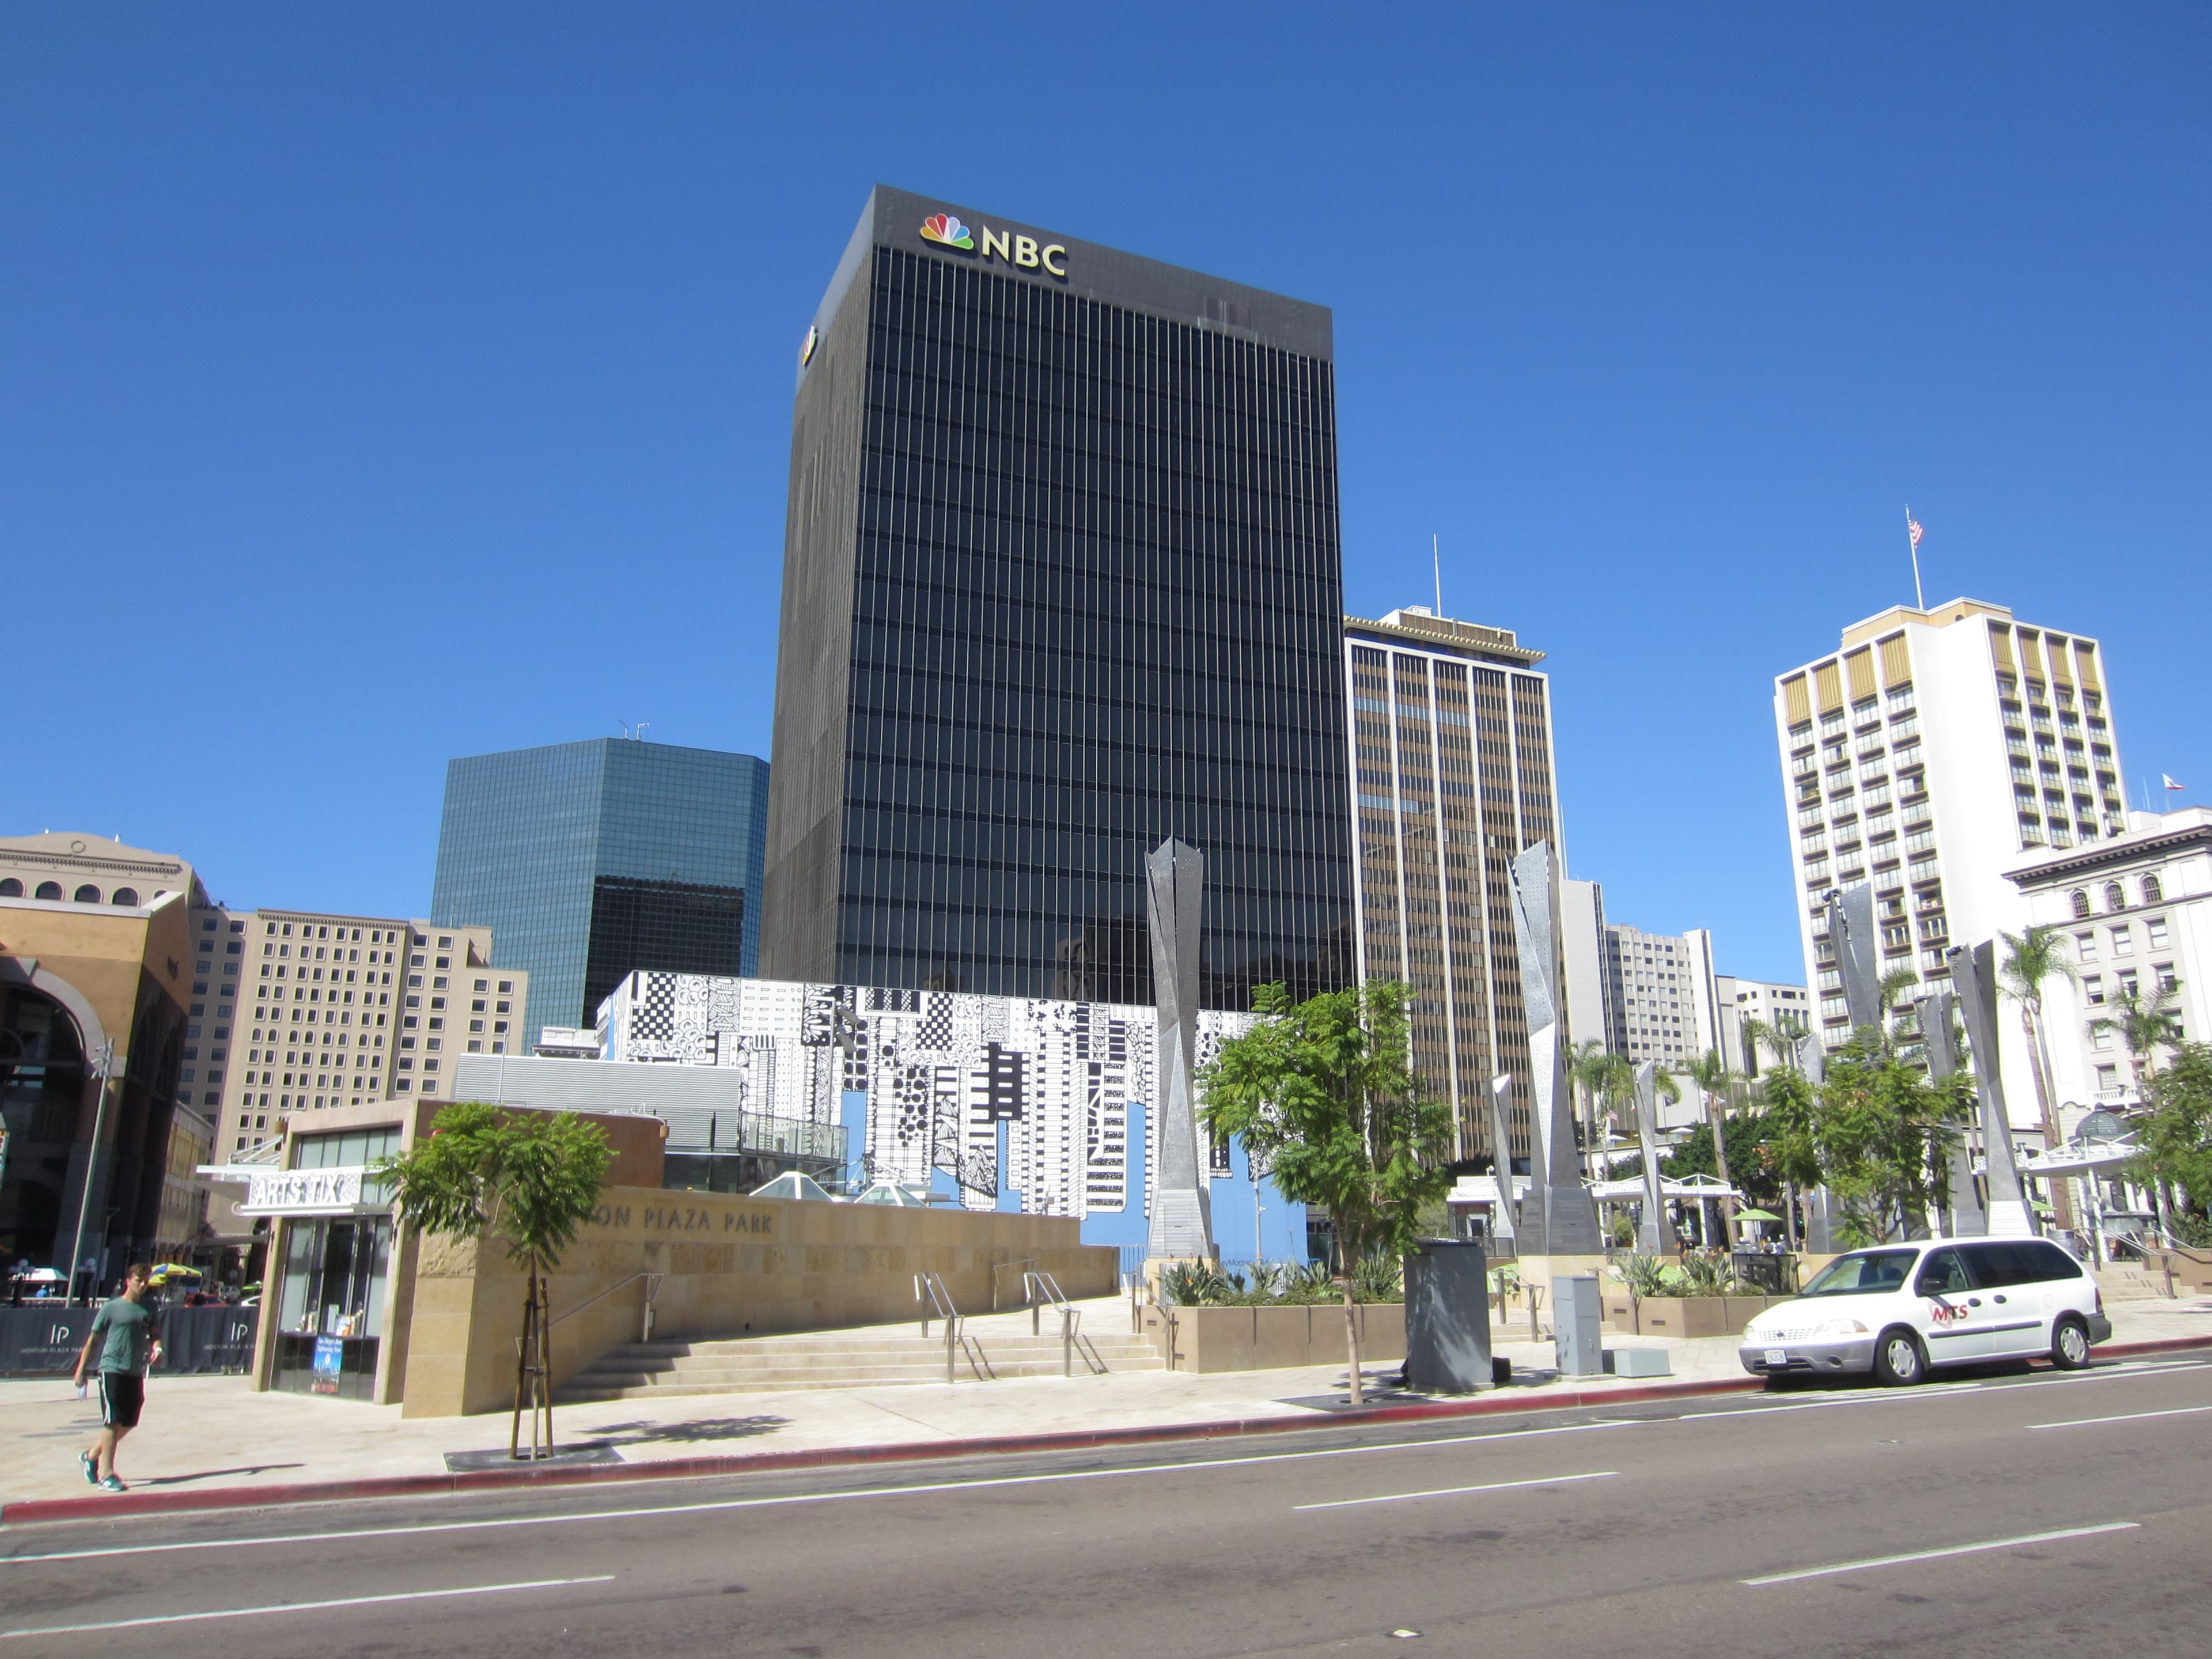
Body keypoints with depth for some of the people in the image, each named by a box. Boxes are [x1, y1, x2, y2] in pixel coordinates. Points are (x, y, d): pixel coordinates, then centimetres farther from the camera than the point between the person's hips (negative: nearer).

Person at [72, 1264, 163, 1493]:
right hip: (112, 1369, -5)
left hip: (136, 1373, 5)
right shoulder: (111, 1308, -2)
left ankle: (91, 1455, 33)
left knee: (127, 1424, 10)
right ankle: (106, 1475, -2)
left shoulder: (148, 1310, 11)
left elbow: (155, 1334, 13)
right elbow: (93, 1339, 2)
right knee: (113, 1422, -8)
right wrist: (81, 1370, -1)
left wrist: (157, 1348, -9)